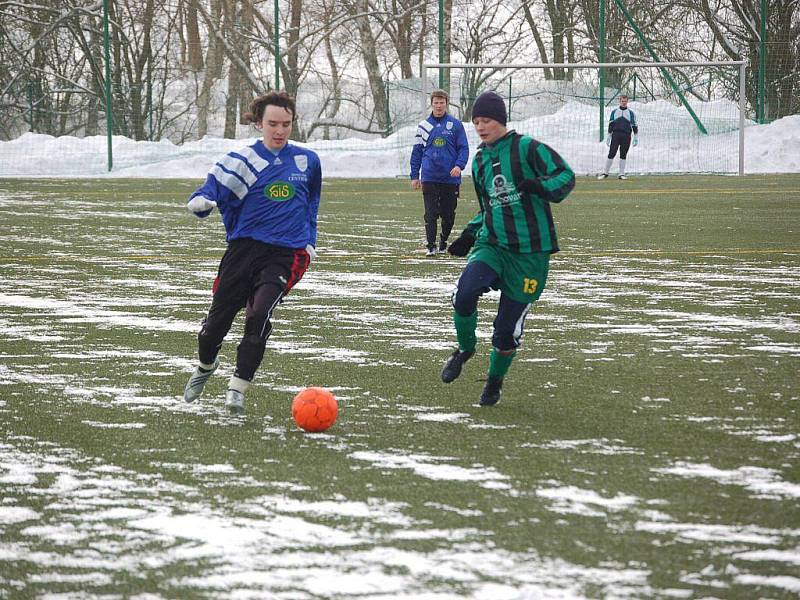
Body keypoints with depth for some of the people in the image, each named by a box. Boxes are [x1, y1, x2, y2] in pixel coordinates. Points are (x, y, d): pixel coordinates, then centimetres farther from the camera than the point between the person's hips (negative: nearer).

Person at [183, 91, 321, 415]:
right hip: (244, 248, 0)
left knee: (260, 313, -24)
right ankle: (205, 366, 40)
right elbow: (213, 186, -10)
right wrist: (201, 201, -33)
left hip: (285, 254, 0)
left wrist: (309, 241, 21)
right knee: (218, 318, 6)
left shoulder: (307, 161, 8)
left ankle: (238, 387, -14)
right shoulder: (243, 161, -2)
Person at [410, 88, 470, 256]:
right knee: (431, 215, -7)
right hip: (429, 178, 0)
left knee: (448, 214, 7)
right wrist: (414, 176, 7)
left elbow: (464, 148, 2)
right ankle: (431, 246, -7)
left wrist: (459, 165, -16)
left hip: (450, 178, 0)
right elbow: (417, 151, 12)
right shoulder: (423, 126, 7)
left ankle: (444, 242, 25)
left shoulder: (456, 125, 2)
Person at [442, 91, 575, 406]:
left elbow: (566, 176, -11)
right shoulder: (480, 160, 14)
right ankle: (465, 348, 3)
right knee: (464, 294, -25)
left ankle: (495, 379, 27)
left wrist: (540, 186, -30)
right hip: (491, 244, 4)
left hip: (530, 252, -4)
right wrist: (469, 235, 13)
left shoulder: (527, 148, -5)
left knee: (508, 326, 0)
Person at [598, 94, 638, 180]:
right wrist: (608, 136, 6)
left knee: (623, 155, 1)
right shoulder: (614, 112, 14)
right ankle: (605, 172, -2)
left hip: (626, 136, 0)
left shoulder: (631, 113, 12)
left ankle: (621, 174, 6)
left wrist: (636, 137, 1)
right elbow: (610, 125, 13)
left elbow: (634, 125, 8)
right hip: (615, 135, 0)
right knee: (611, 153, -7)